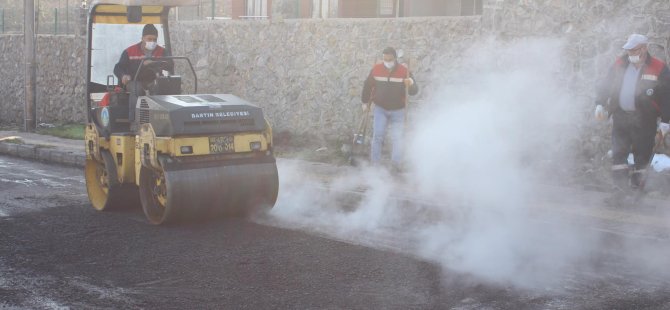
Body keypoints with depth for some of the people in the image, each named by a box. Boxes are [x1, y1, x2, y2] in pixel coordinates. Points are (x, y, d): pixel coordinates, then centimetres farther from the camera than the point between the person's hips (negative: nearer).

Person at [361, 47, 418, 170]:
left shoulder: (404, 71, -11)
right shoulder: (376, 69, -6)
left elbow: (414, 91, -14)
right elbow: (368, 85, 9)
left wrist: (411, 84, -36)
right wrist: (365, 102, 14)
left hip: (397, 111, -1)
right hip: (380, 109, 1)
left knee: (397, 137, 0)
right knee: (378, 135, -6)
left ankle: (397, 163, 10)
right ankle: (375, 163, 1)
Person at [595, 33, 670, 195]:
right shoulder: (620, 65, 6)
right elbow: (606, 85, 12)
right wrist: (600, 104, -1)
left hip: (644, 120, -3)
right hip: (621, 117, 3)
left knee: (642, 153, 6)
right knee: (618, 152, -2)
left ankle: (637, 182, 25)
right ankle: (621, 185, 1)